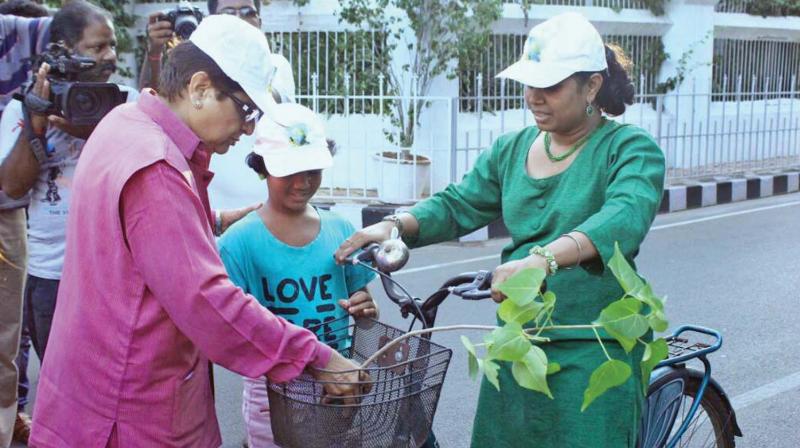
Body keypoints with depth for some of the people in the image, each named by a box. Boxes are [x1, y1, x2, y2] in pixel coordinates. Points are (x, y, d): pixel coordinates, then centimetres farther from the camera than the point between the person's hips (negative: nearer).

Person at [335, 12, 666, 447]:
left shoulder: (630, 148, -9)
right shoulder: (512, 149, 10)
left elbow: (625, 218, -28)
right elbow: (457, 205, 8)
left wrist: (543, 259, -44)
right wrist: (393, 225, -13)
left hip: (593, 351, -5)